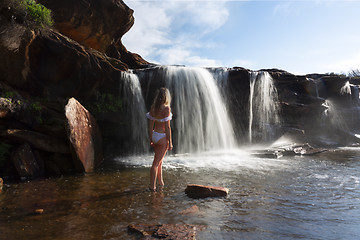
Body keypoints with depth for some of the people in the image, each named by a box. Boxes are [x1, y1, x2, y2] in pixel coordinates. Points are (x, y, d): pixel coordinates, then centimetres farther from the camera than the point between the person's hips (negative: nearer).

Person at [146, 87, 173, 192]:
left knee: (160, 161, 21)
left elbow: (150, 125, 7)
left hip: (154, 135, 7)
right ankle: (152, 186, 9)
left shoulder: (153, 107, 3)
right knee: (156, 162, 2)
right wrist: (170, 142, -9)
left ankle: (160, 182, 34)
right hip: (162, 137, -7)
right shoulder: (166, 108, -16)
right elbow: (167, 127, -16)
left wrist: (151, 139, 16)